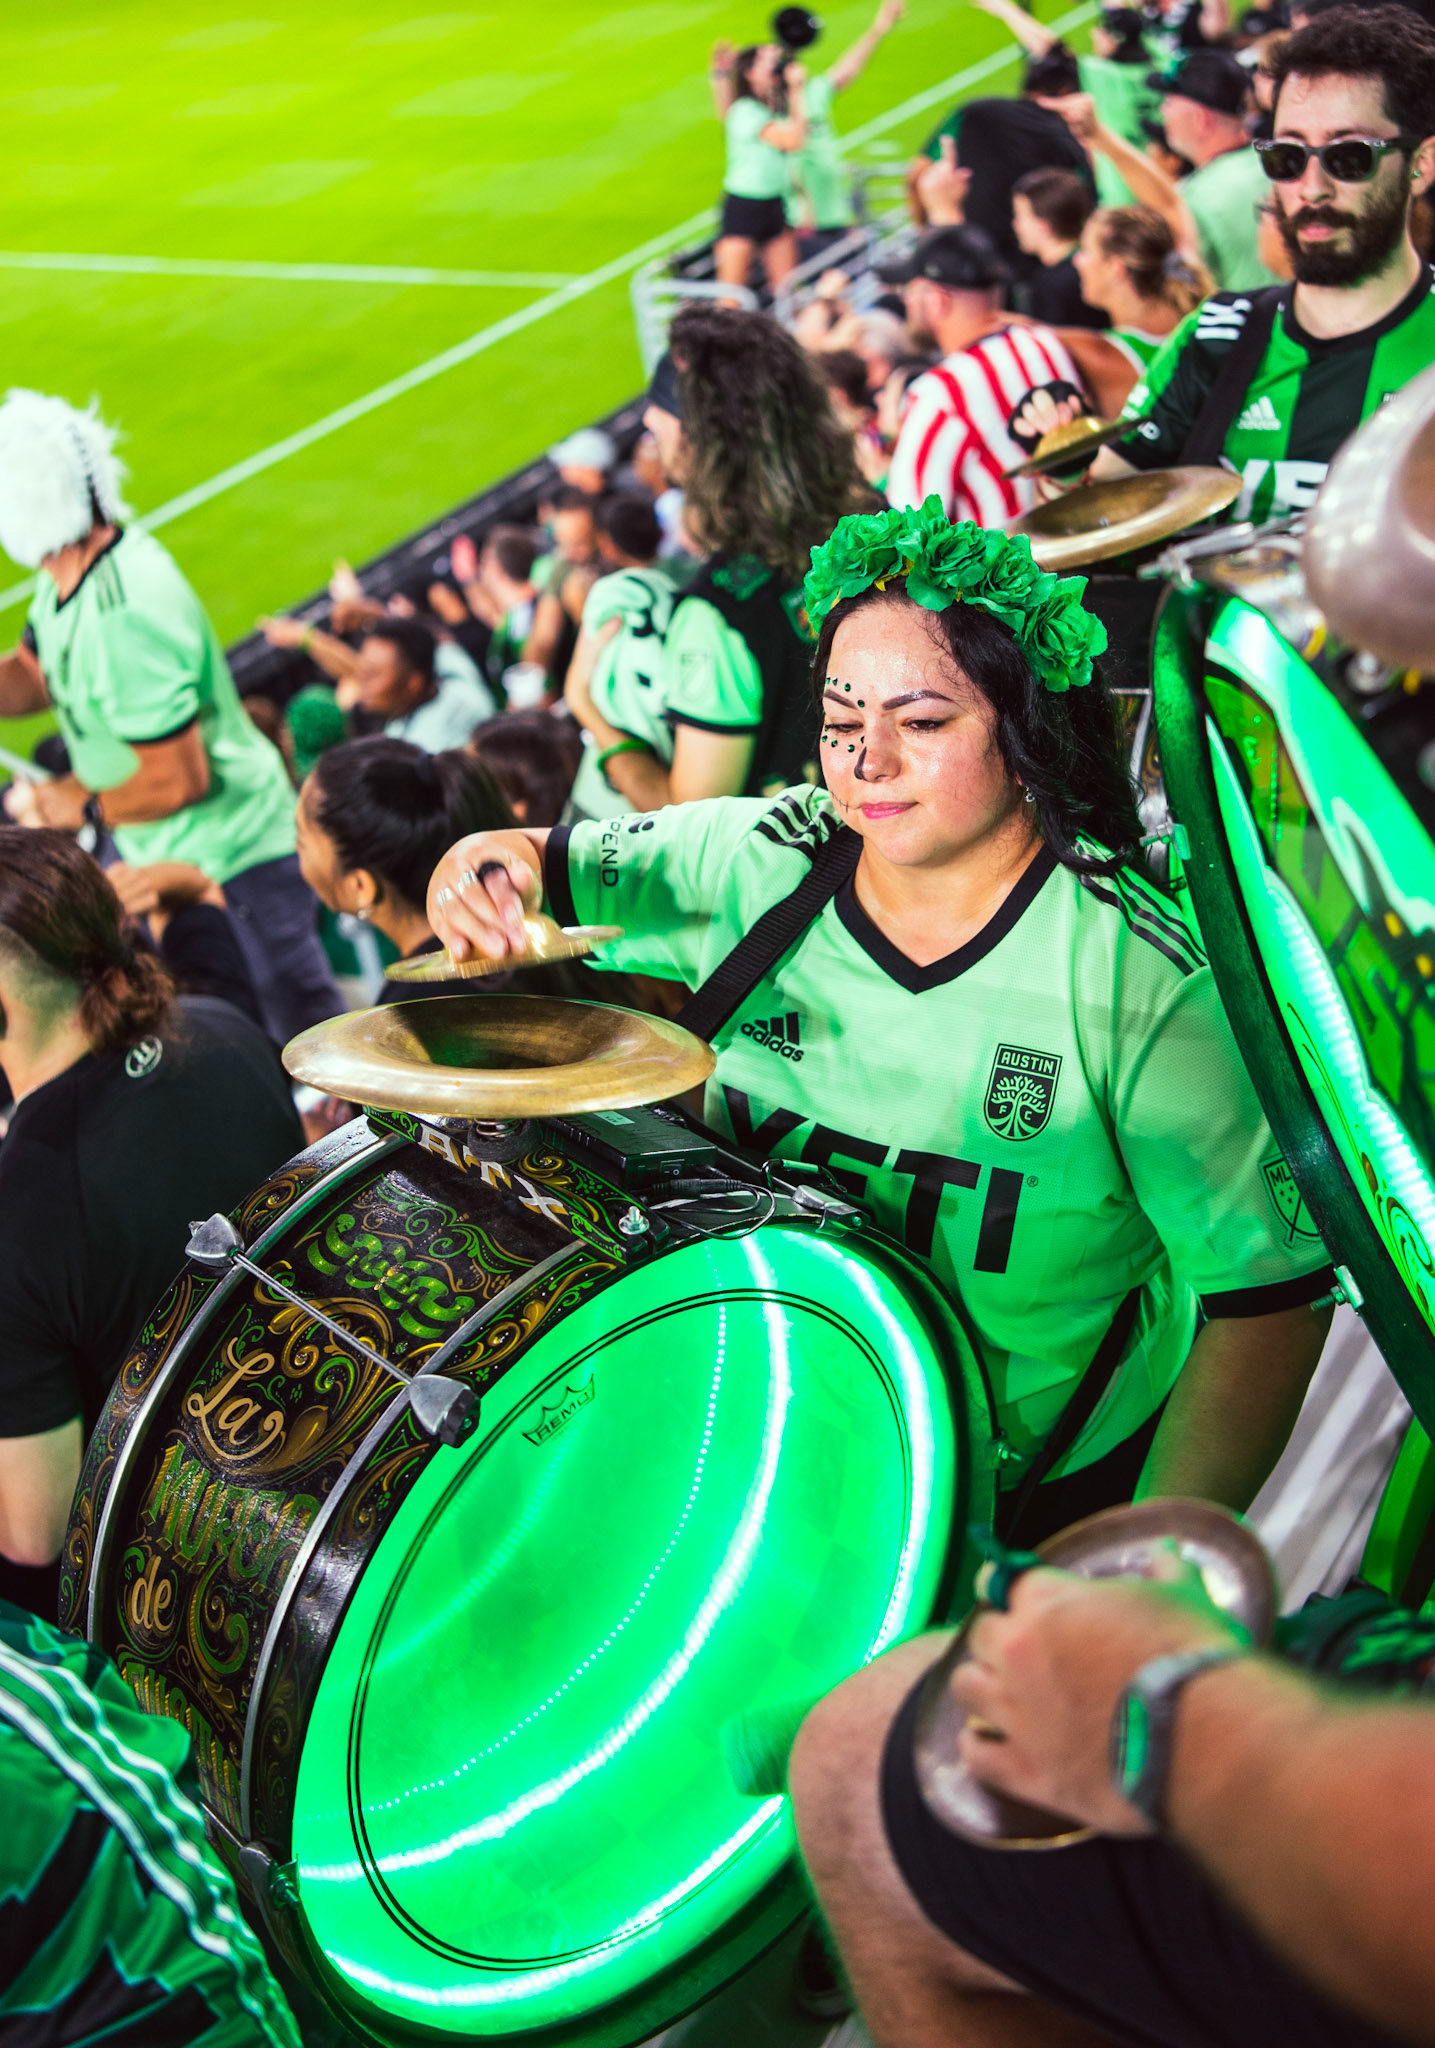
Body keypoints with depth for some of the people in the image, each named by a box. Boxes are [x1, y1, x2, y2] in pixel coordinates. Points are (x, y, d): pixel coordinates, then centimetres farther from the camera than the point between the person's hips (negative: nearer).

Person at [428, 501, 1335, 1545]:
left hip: (1049, 1477, -3)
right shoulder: (757, 861, -7)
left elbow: (1271, 1292, -16)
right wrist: (488, 864, -20)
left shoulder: (1139, 971, -19)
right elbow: (554, 868, 5)